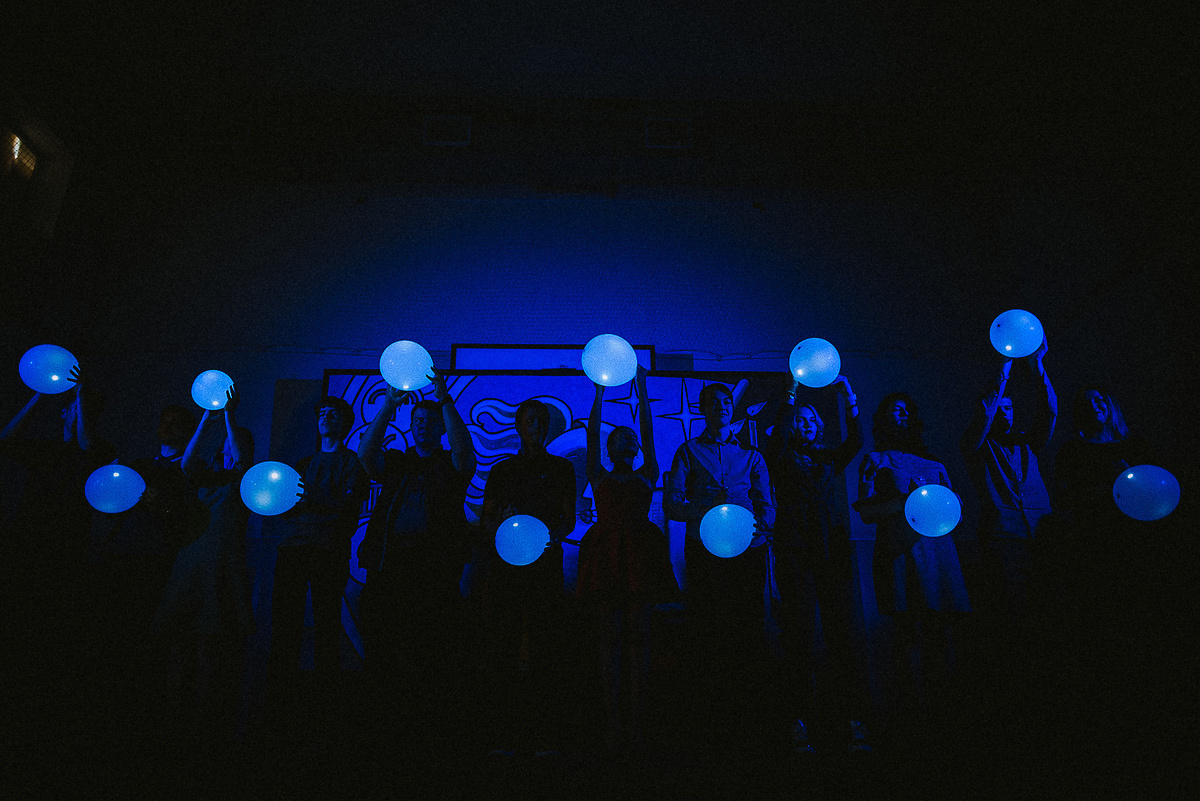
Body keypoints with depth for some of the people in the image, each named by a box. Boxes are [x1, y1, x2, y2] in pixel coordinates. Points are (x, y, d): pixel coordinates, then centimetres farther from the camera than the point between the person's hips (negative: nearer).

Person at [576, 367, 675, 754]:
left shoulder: (646, 476, 15)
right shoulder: (599, 477, 15)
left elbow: (648, 435, 8)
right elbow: (591, 437, 7)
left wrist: (642, 391, 4)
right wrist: (599, 395, 3)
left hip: (639, 554, 0)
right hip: (605, 555, 0)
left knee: (637, 635, -3)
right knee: (611, 636, -1)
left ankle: (634, 722, 1)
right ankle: (612, 722, 1)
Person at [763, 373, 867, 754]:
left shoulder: (829, 460, 19)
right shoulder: (782, 460, 10)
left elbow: (855, 441, 2)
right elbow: (777, 436, -12)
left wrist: (849, 400, -8)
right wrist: (791, 393, -17)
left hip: (834, 551, 3)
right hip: (795, 552, -3)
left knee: (841, 634, -1)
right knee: (800, 636, -5)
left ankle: (850, 720, 5)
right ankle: (800, 722, 1)